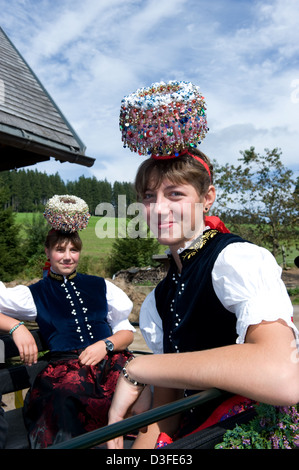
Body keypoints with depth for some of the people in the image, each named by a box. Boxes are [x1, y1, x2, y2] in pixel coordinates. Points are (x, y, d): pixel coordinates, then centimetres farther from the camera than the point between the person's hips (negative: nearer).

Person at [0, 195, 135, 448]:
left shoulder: (100, 286, 21)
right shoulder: (35, 294, 16)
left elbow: (127, 332, 18)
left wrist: (106, 345, -3)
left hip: (110, 360, 3)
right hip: (66, 367, -2)